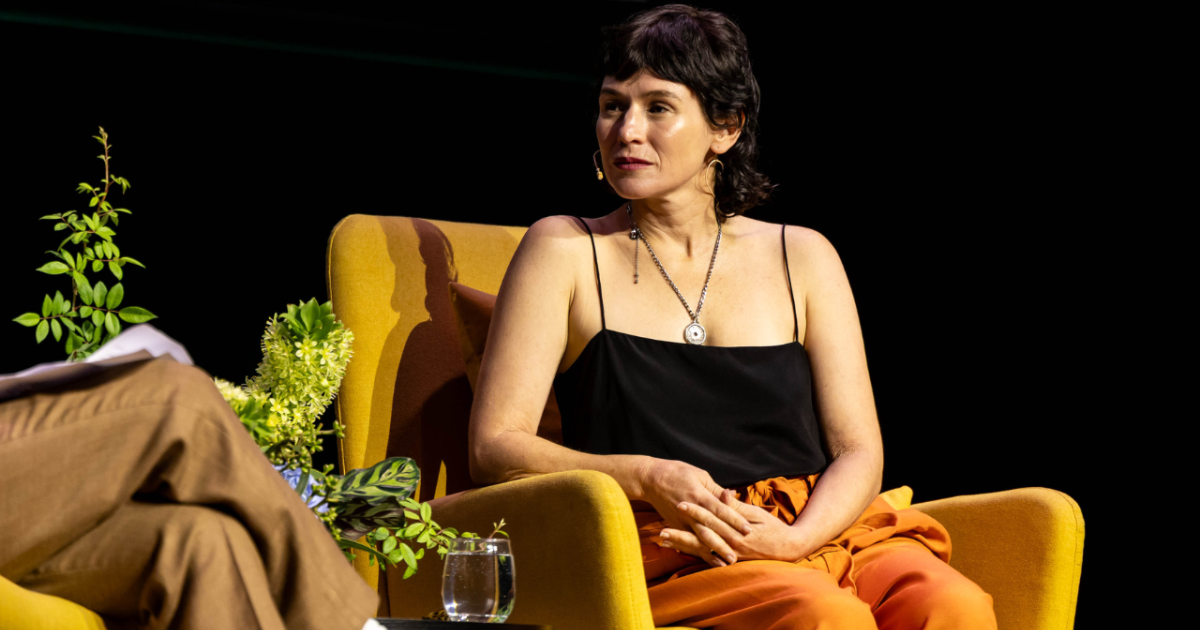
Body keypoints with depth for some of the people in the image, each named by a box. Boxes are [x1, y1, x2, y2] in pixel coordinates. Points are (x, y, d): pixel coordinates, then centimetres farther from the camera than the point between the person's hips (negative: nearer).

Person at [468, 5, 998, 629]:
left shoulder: (801, 257, 16)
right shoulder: (565, 250, 10)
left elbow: (858, 450, 9)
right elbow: (495, 448, 2)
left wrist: (793, 538, -13)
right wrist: (648, 479, -14)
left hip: (818, 528, 3)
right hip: (663, 550, -3)